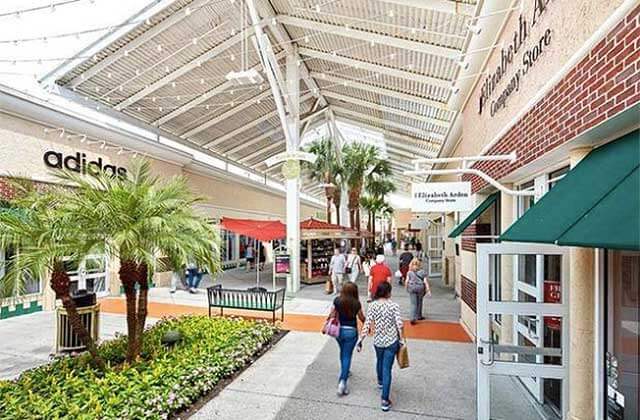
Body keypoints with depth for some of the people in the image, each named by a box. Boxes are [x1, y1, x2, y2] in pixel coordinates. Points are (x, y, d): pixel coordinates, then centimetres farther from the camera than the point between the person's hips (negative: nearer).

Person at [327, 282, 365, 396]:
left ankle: (344, 372, 46)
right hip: (351, 331, -3)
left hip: (338, 330, 3)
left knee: (343, 352, 27)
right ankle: (342, 381, -3)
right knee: (347, 356, 5)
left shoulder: (337, 301, -10)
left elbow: (331, 315, -5)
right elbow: (361, 318, -2)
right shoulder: (356, 303, -14)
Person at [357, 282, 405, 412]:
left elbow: (367, 324, -13)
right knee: (387, 368, 4)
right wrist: (402, 340, -2)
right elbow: (399, 324, -15)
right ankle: (384, 400, 5)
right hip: (391, 341, -2)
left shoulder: (372, 305, -9)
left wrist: (361, 340, -9)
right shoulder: (394, 305, -13)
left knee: (379, 361, 29)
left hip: (378, 340, 3)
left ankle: (380, 381, 54)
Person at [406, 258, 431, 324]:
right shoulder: (422, 272, -2)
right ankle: (419, 316, 30)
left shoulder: (409, 272, -1)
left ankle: (413, 318, -11)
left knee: (413, 304, 2)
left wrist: (406, 288, 13)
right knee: (419, 303, 18)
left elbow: (407, 281, -2)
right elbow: (425, 281, -6)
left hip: (412, 288, 0)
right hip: (420, 287, 0)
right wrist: (428, 290, -6)